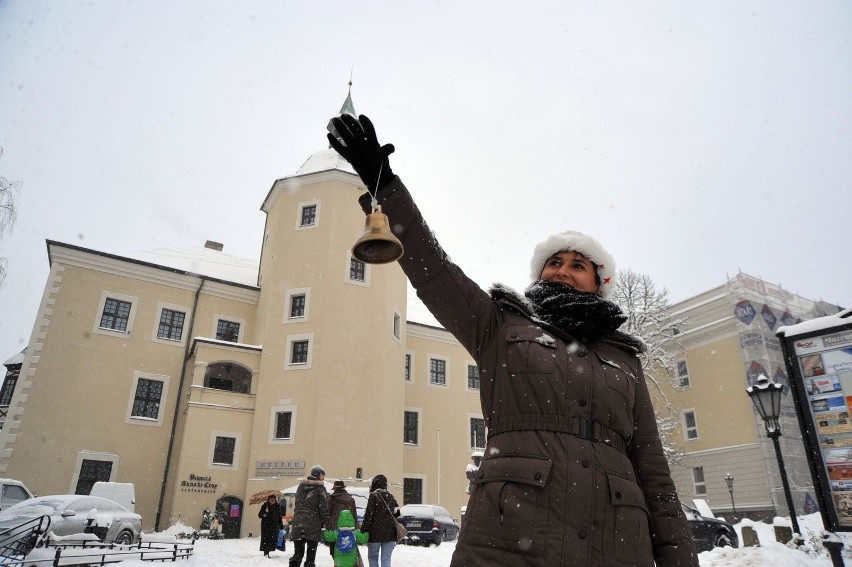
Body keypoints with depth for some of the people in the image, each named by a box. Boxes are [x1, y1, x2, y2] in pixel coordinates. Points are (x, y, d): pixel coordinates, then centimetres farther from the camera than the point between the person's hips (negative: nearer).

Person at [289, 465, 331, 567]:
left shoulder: (301, 486, 12)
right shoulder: (320, 487, -5)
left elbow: (297, 503, 15)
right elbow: (323, 507, -7)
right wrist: (326, 522, -2)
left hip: (298, 522, 5)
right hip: (313, 524, -4)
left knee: (298, 551, 8)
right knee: (311, 552, 5)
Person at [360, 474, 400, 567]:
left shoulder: (373, 496, -9)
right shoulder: (391, 497, 7)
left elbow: (368, 514, -13)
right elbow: (397, 513, 14)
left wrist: (363, 530, -8)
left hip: (375, 533, -4)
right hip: (390, 533, 4)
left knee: (372, 557, 13)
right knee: (386, 559, 7)